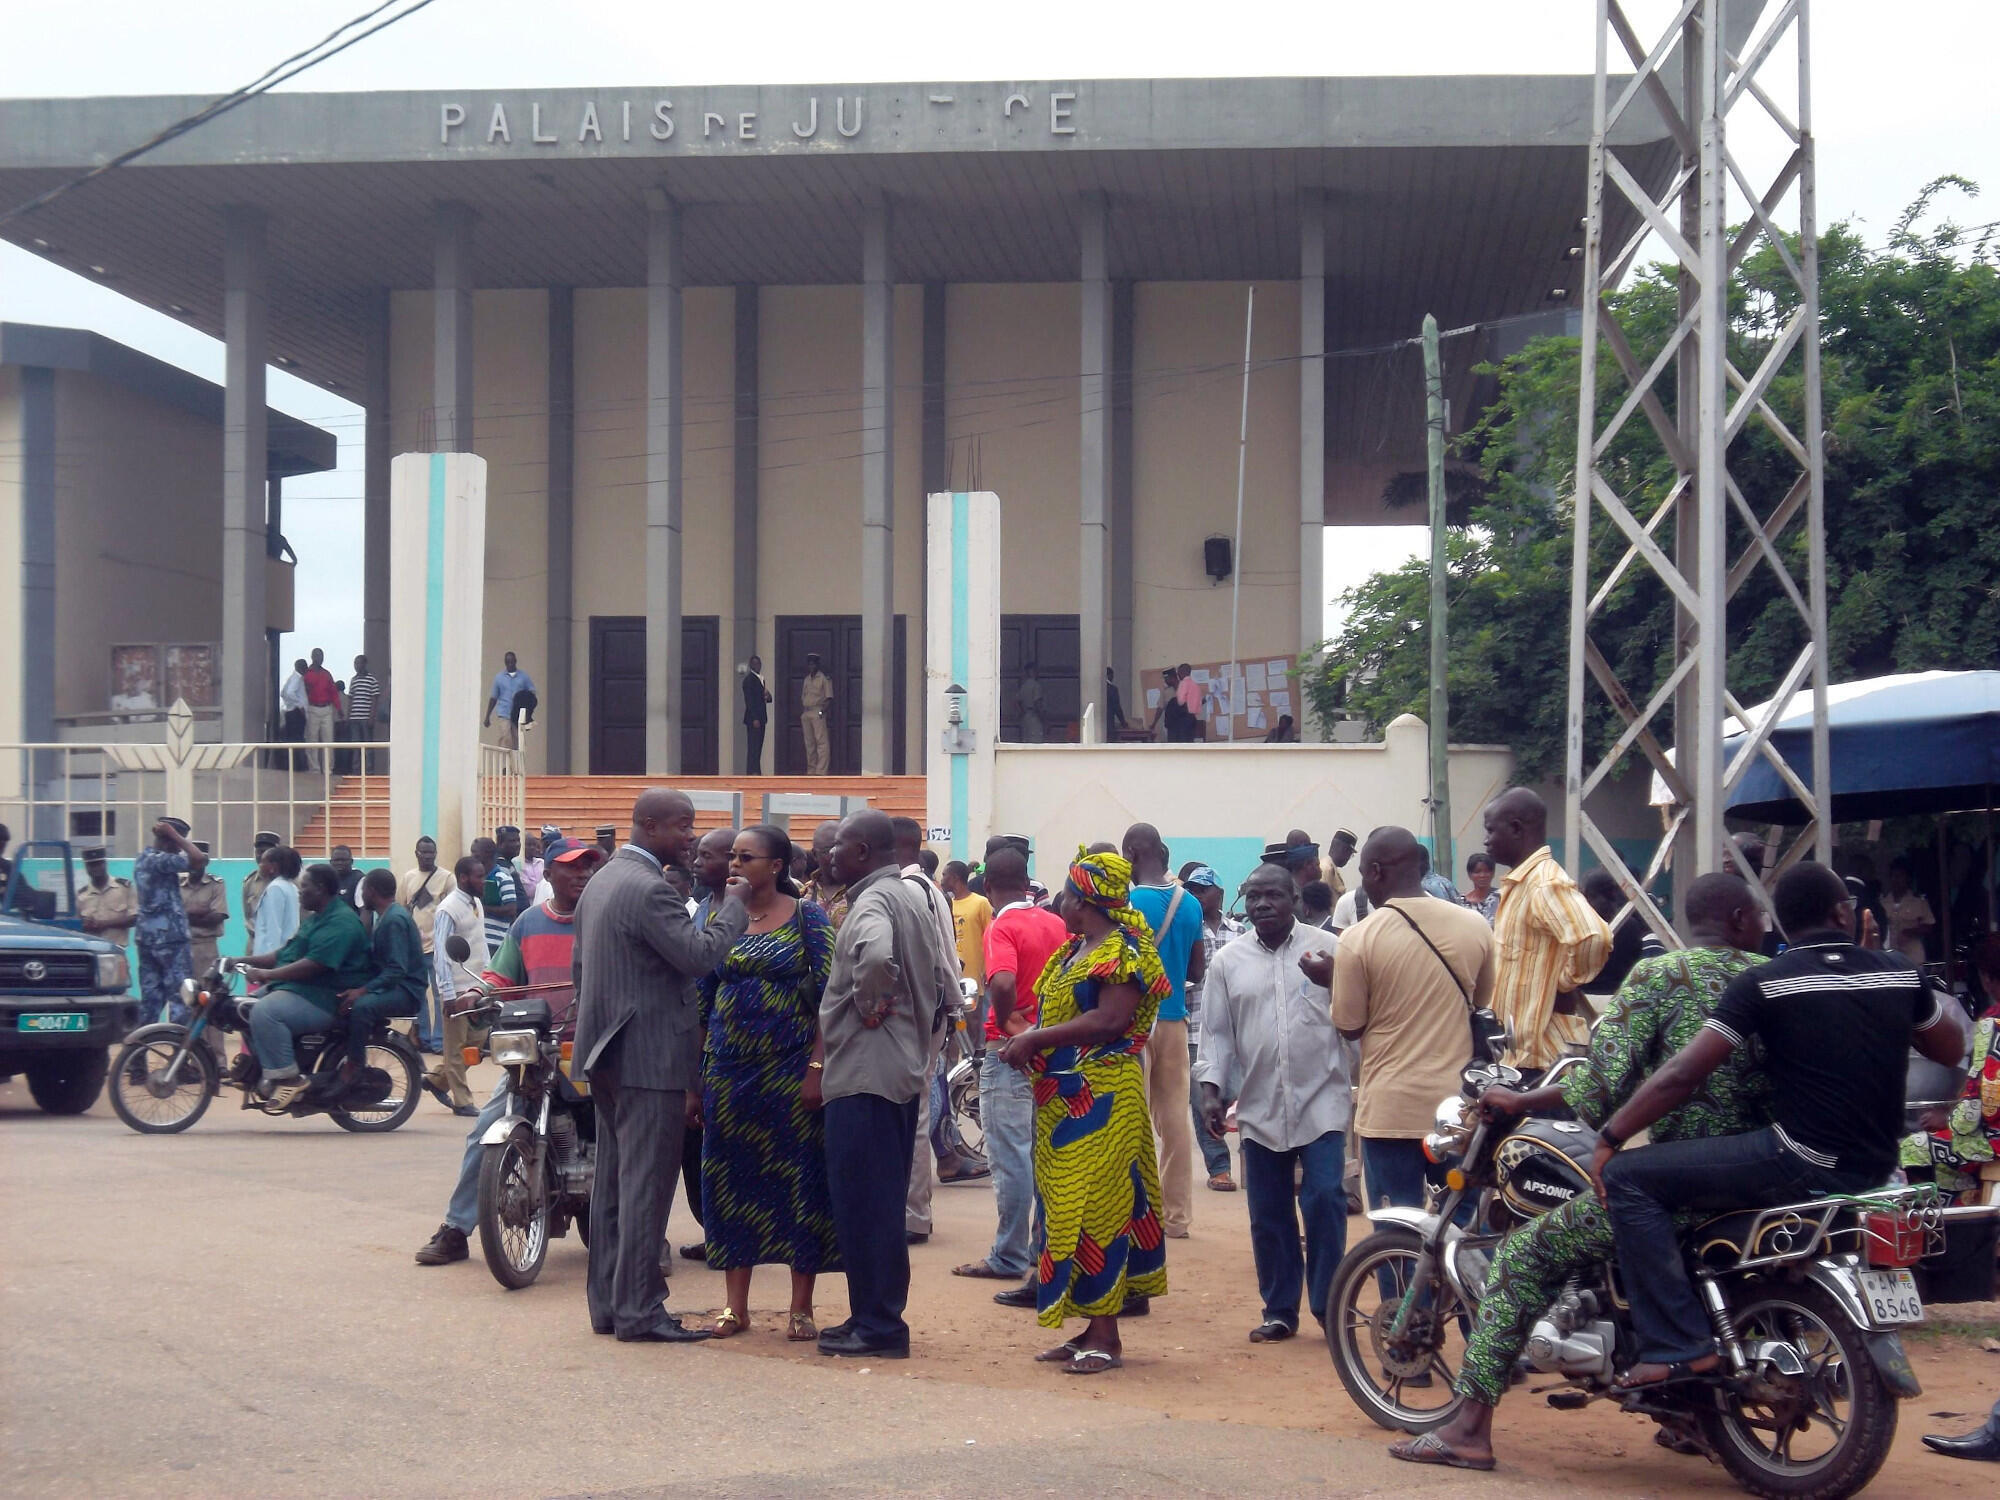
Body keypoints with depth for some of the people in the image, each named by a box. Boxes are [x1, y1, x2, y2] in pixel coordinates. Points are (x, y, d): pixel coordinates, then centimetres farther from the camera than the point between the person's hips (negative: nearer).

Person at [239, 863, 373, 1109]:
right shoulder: (316, 918, 22)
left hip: (325, 998, -12)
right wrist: (245, 961, 16)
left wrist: (266, 974, -22)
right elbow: (287, 955, 27)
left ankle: (287, 1078, -25)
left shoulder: (340, 922, -15)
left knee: (265, 1011, -31)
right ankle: (257, 1074, 8)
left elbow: (313, 965, -25)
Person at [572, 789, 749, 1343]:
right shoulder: (649, 889, -18)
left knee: (613, 1182, 13)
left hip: (607, 1057, 10)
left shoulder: (601, 882, 15)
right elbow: (699, 955, -22)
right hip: (651, 1058, -10)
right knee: (646, 1186, -7)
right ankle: (639, 1312, -6)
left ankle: (607, 1303, 17)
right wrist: (733, 905, -9)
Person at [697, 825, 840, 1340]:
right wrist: (692, 1077, 6)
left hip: (789, 1072, -4)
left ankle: (801, 1307, 8)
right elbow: (701, 998, 11)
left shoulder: (807, 918, -3)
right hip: (728, 1071, 4)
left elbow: (827, 998, -6)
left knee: (798, 1181, 0)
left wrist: (817, 1068, -14)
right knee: (730, 1181, 5)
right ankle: (735, 1304, 14)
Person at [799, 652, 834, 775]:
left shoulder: (824, 679, 1)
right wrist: (800, 719, 15)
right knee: (809, 744, 7)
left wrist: (823, 710, -20)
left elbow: (829, 698, -5)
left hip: (817, 713, -7)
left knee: (822, 742, -12)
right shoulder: (806, 680, 20)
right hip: (806, 713, 7)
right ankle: (811, 771, 9)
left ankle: (821, 771, -17)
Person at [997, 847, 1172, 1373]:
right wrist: (1026, 1041, 3)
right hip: (1061, 1100, 9)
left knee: (1096, 1210, -9)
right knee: (1067, 1208, 9)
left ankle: (1106, 1336, -5)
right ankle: (1089, 1329, 14)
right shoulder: (1072, 952, 17)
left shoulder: (1121, 950, -11)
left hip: (1099, 1101, -9)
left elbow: (1111, 1020, -22)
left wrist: (1036, 1038, -20)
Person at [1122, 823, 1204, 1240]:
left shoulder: (1129, 903, -12)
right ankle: (1176, 1214, 12)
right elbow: (1197, 971, 13)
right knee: (1174, 1115, 9)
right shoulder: (1190, 904, 6)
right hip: (1174, 1020, 5)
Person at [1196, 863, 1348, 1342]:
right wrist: (1211, 1088, 0)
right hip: (1259, 1107, 3)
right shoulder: (1229, 961, 8)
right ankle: (1280, 1311, 17)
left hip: (1321, 1101, -3)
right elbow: (1216, 1031, 9)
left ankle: (1328, 1304, 2)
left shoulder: (1329, 949, 1)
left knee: (1324, 1200, -9)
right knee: (1269, 1214, 7)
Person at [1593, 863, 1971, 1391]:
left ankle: (1678, 1345, -11)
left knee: (1628, 1178, -4)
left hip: (1801, 1164, -7)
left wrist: (1609, 1139, -2)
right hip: (1877, 1167, 7)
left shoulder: (1764, 984, -8)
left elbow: (1684, 1074, -10)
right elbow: (1952, 1049, 21)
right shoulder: (1900, 975, 5)